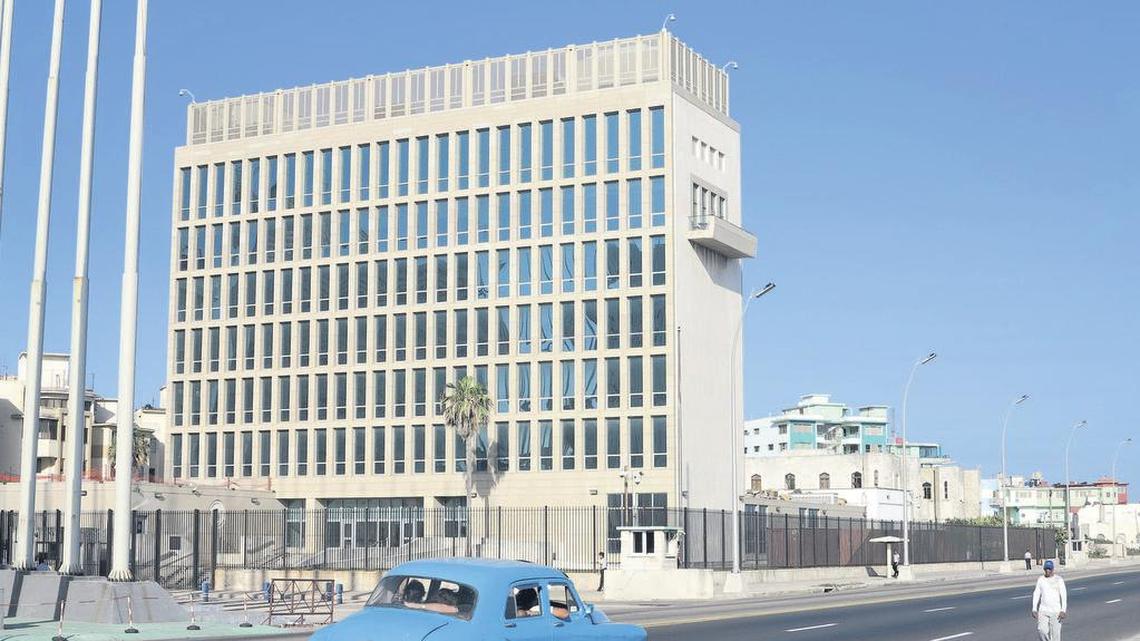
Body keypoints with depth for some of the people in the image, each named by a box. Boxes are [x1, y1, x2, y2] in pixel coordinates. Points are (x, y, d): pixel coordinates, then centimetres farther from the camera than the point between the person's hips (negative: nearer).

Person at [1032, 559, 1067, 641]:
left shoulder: (1059, 580, -4)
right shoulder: (1040, 579, 6)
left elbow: (1064, 596, -7)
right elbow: (1036, 594, 8)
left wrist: (1063, 611, -15)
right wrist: (1034, 609, 1)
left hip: (1056, 611, -3)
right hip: (1043, 610, 3)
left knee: (1055, 633, -4)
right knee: (1041, 630, -11)